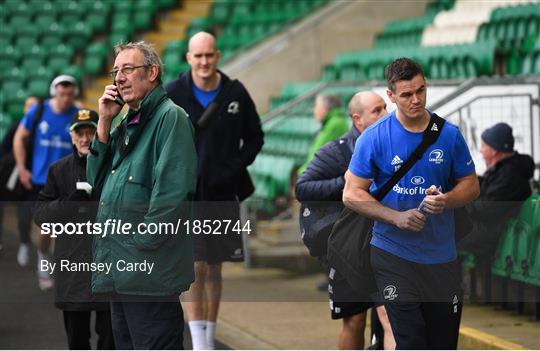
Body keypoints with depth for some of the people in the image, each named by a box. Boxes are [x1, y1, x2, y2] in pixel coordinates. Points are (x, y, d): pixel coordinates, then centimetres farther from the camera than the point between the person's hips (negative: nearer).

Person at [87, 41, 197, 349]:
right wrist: (104, 123, 5)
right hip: (121, 269, 9)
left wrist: (142, 244, -18)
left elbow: (174, 191, -20)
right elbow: (97, 180, 13)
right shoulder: (127, 123, 17)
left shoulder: (170, 118, -11)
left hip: (151, 273, -9)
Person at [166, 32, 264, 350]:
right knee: (196, 267, -9)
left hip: (223, 194, 2)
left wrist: (235, 167, -3)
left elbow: (255, 138, 11)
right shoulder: (173, 95, -5)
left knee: (214, 269, 10)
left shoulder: (236, 93, 0)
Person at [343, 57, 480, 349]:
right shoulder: (374, 137, -6)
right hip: (393, 255, -3)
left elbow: (470, 185, 9)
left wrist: (446, 200, -14)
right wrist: (397, 217, -17)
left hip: (442, 256, 3)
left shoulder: (449, 134, 1)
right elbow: (351, 194, -4)